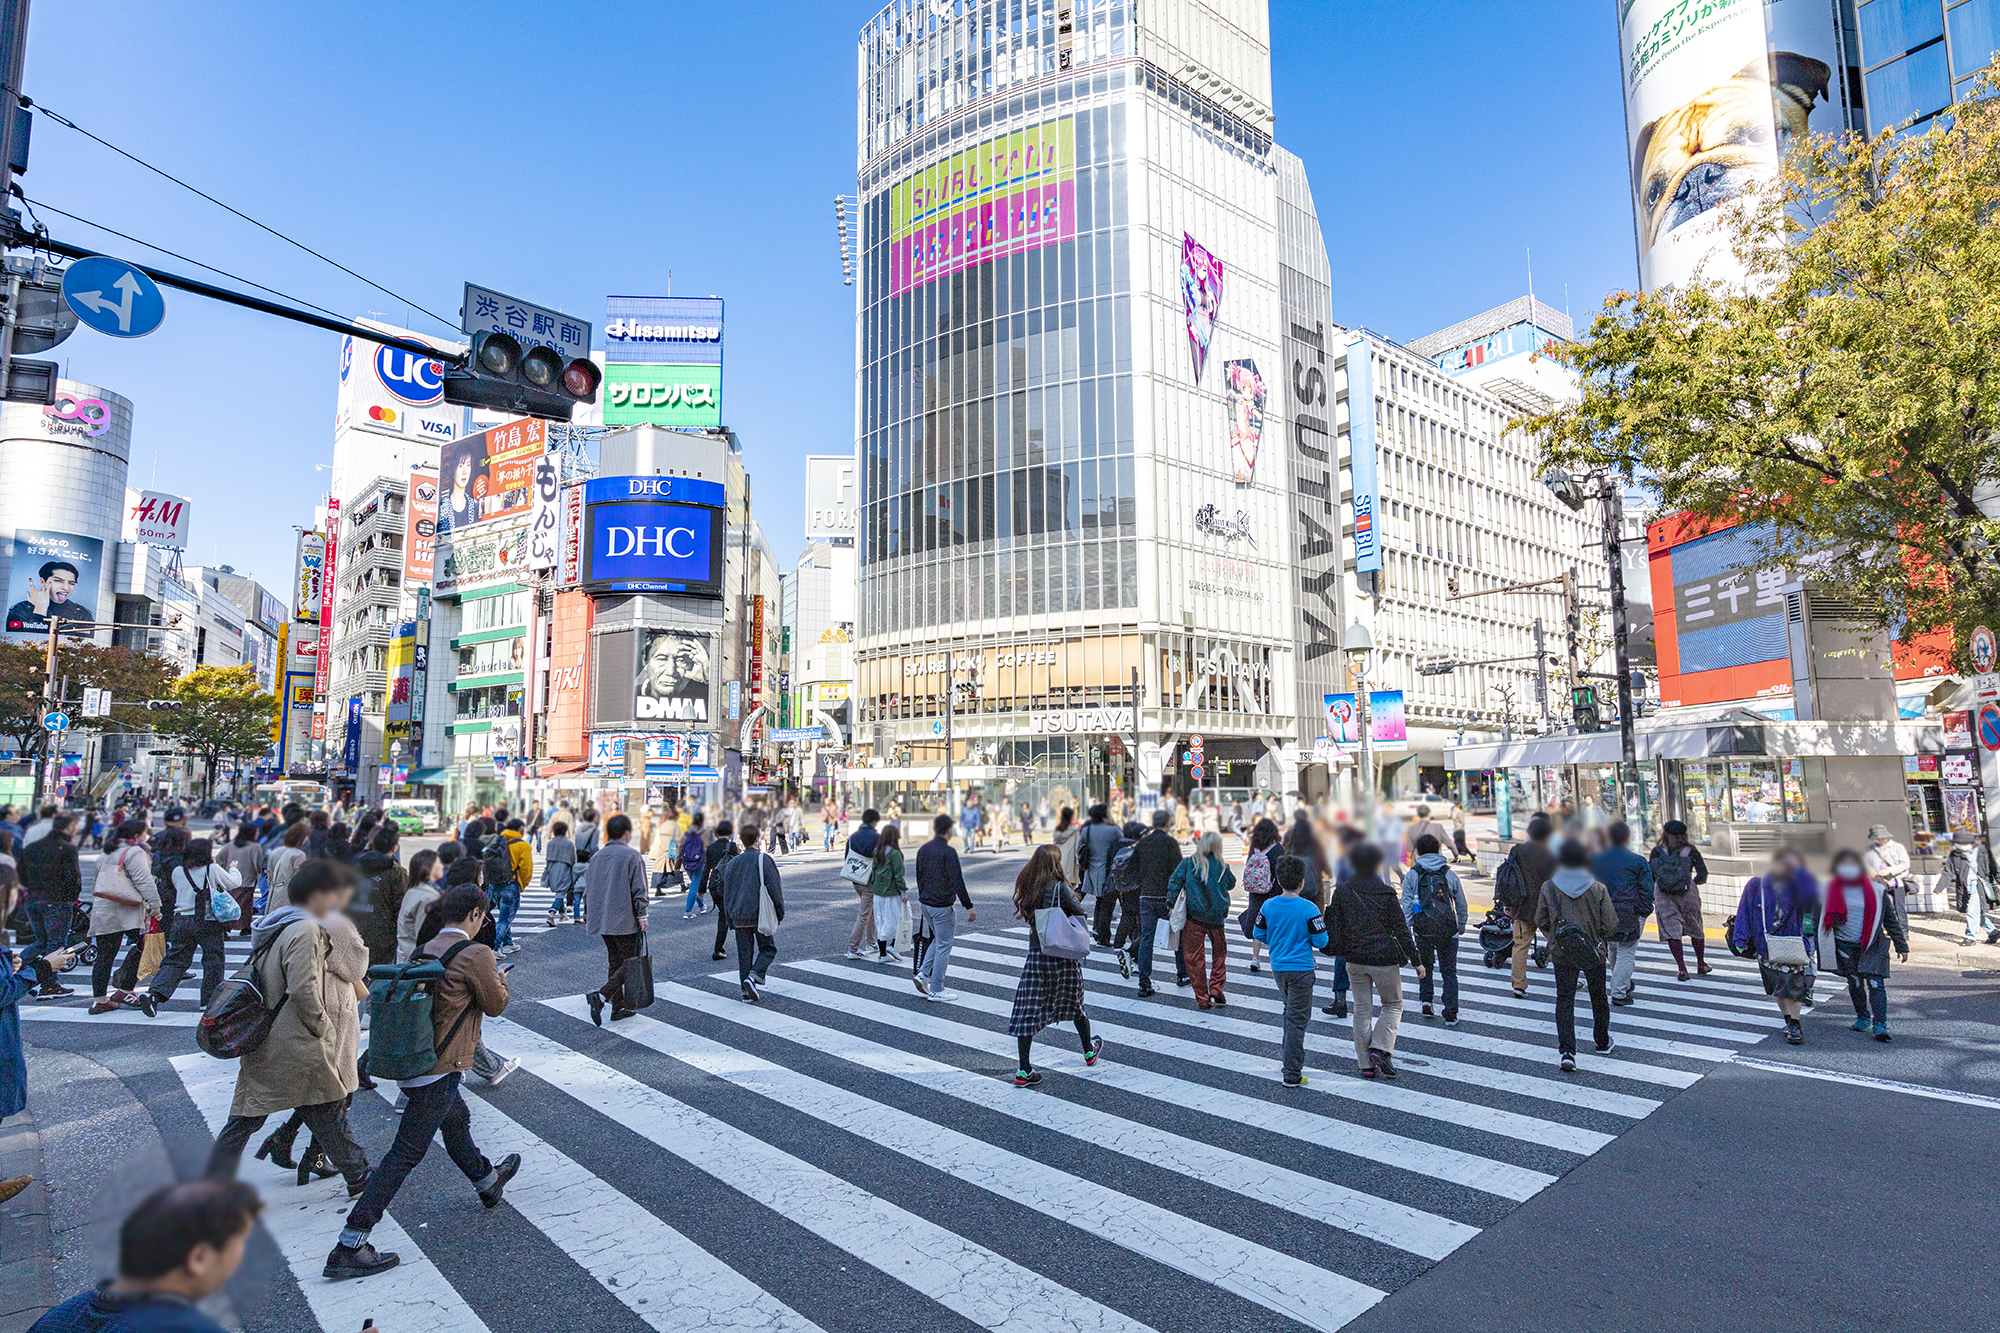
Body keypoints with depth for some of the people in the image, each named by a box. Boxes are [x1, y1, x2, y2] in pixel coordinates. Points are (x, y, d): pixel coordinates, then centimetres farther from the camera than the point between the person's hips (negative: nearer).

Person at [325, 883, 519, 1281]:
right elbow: (496, 1005, -4)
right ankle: (348, 1247, -2)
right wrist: (499, 979, 15)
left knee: (457, 1120, 28)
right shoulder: (476, 955, -17)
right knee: (406, 1154, -4)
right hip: (438, 1070, -9)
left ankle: (487, 1181, 50)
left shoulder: (425, 951, 6)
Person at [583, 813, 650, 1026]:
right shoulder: (632, 855, -10)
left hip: (602, 920, 7)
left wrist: (587, 916, 25)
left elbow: (588, 889, 16)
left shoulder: (596, 857, 10)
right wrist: (642, 916, -7)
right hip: (625, 921, -7)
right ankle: (601, 996, -18)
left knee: (614, 962, 14)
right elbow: (639, 889, -13)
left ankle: (619, 1007, 17)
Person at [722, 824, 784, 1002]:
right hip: (759, 914, -4)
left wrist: (730, 918, 18)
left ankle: (747, 990, 8)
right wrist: (780, 911, 3)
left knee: (744, 953, 11)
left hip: (739, 916, 4)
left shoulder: (733, 862, 8)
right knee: (768, 949, 8)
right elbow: (774, 887, -7)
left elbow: (727, 891, 12)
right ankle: (754, 977, -14)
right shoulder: (764, 860, -6)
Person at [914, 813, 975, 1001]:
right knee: (944, 946, 3)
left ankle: (923, 973, 9)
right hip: (943, 906, -7)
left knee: (938, 940, 23)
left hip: (925, 904, 8)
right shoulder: (948, 852, -18)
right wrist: (969, 907, -18)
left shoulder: (923, 849, 6)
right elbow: (957, 882, -22)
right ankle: (936, 990, 8)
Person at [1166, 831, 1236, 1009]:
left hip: (1194, 916, -2)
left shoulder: (1189, 863, -4)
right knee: (1220, 951, 24)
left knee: (1193, 957, 6)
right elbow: (1231, 884, 15)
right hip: (1216, 917, 2)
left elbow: (1175, 881, -11)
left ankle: (1202, 999, 8)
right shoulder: (1222, 867, -2)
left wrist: (1171, 903, -6)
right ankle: (1216, 989, 14)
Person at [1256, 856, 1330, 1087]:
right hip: (1301, 969, -5)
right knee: (1297, 1020, 0)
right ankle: (1292, 1074, 1)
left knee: (1290, 1012, 24)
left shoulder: (1268, 905, -4)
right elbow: (1321, 942, -11)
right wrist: (1321, 922, 8)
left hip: (1277, 968, 5)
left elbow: (1258, 934, 5)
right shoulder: (1309, 909, -16)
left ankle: (1290, 1061, 31)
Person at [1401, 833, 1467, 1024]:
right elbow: (1461, 905, 12)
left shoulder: (1412, 874, -1)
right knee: (1449, 972, 8)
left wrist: (1406, 929, 2)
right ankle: (1451, 1015, 6)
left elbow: (1406, 904, -4)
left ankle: (1425, 1000, 12)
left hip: (1422, 931, 0)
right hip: (1448, 931, 0)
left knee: (1425, 965, 23)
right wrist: (1462, 925, 28)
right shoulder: (1450, 874, 3)